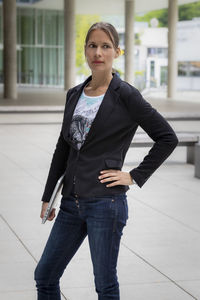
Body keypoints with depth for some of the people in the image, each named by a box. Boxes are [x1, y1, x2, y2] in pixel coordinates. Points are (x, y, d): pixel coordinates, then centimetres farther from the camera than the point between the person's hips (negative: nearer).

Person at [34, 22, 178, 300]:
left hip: (105, 202, -6)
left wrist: (134, 177, -7)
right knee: (44, 276, 11)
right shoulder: (74, 94, 10)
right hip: (72, 203, 6)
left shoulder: (125, 95, -7)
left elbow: (167, 138, -6)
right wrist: (48, 196, 18)